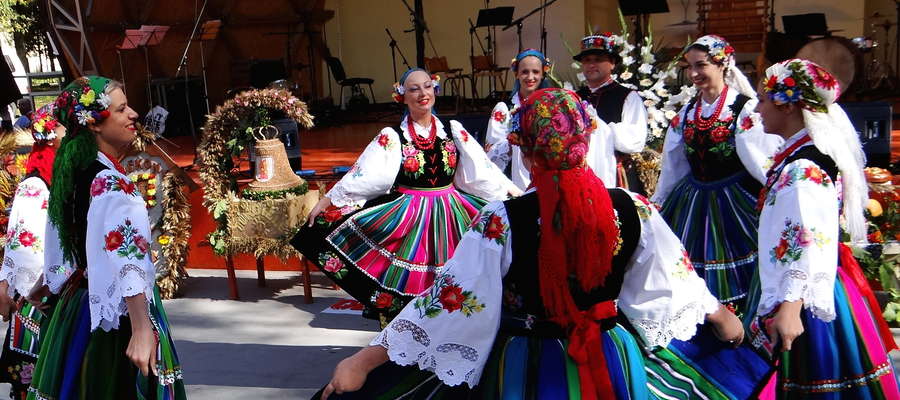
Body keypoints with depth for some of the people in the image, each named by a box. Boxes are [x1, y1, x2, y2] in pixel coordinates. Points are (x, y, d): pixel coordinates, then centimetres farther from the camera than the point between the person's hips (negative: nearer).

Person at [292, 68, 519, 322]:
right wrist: (326, 201, -11)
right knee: (410, 275, -4)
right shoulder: (392, 137, -3)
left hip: (452, 213, 2)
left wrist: (515, 192, 3)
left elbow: (482, 167, 6)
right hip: (408, 214, -2)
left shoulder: (453, 130, 4)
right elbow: (362, 174, -6)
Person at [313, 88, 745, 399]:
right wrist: (721, 315, 24)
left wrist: (363, 361, -15)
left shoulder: (501, 222, -22)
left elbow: (448, 299, -21)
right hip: (614, 359, 4)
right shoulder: (632, 210, -11)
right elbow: (675, 277, 3)